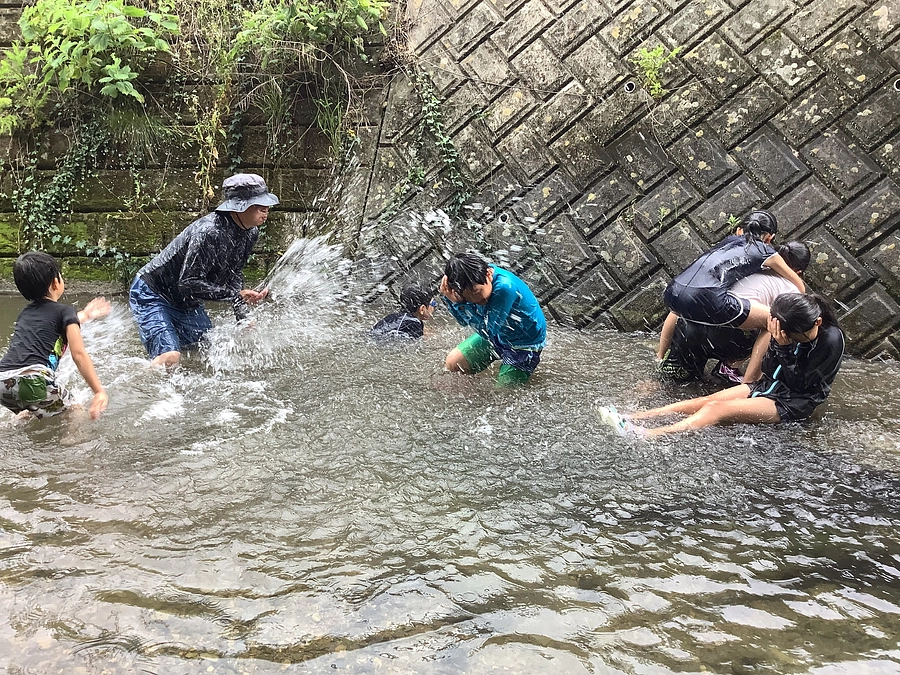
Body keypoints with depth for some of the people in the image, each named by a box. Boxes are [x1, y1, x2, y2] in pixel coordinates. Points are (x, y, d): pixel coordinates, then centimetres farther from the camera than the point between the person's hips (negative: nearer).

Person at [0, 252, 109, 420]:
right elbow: (79, 354, -2)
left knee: (29, 413, 35)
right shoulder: (65, 311, 8)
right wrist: (99, 392, -5)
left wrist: (85, 315, 63)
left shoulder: (26, 312, 28)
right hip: (33, 379, -7)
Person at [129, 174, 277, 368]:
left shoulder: (250, 233, -4)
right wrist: (236, 296, -32)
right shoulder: (209, 232, -32)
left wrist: (243, 315, -4)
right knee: (170, 356, -23)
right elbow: (189, 283, -31)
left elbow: (234, 275, 8)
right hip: (151, 295, -9)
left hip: (188, 303, 9)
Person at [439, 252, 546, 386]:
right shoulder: (475, 280, -18)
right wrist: (455, 301, -30)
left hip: (525, 344, -7)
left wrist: (463, 303, -42)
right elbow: (464, 321, -10)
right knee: (452, 363, 7)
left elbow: (487, 330, -35)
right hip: (496, 333, 7)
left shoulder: (505, 287, -38)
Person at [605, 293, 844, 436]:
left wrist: (784, 348, -25)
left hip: (793, 404, -7)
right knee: (706, 400, -13)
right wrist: (776, 344, -14)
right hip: (769, 386, 7)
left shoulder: (831, 340, -18)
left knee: (718, 409, -27)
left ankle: (648, 436, -44)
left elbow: (799, 384, -18)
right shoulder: (790, 331, -1)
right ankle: (632, 418, -24)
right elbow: (768, 370, 2)